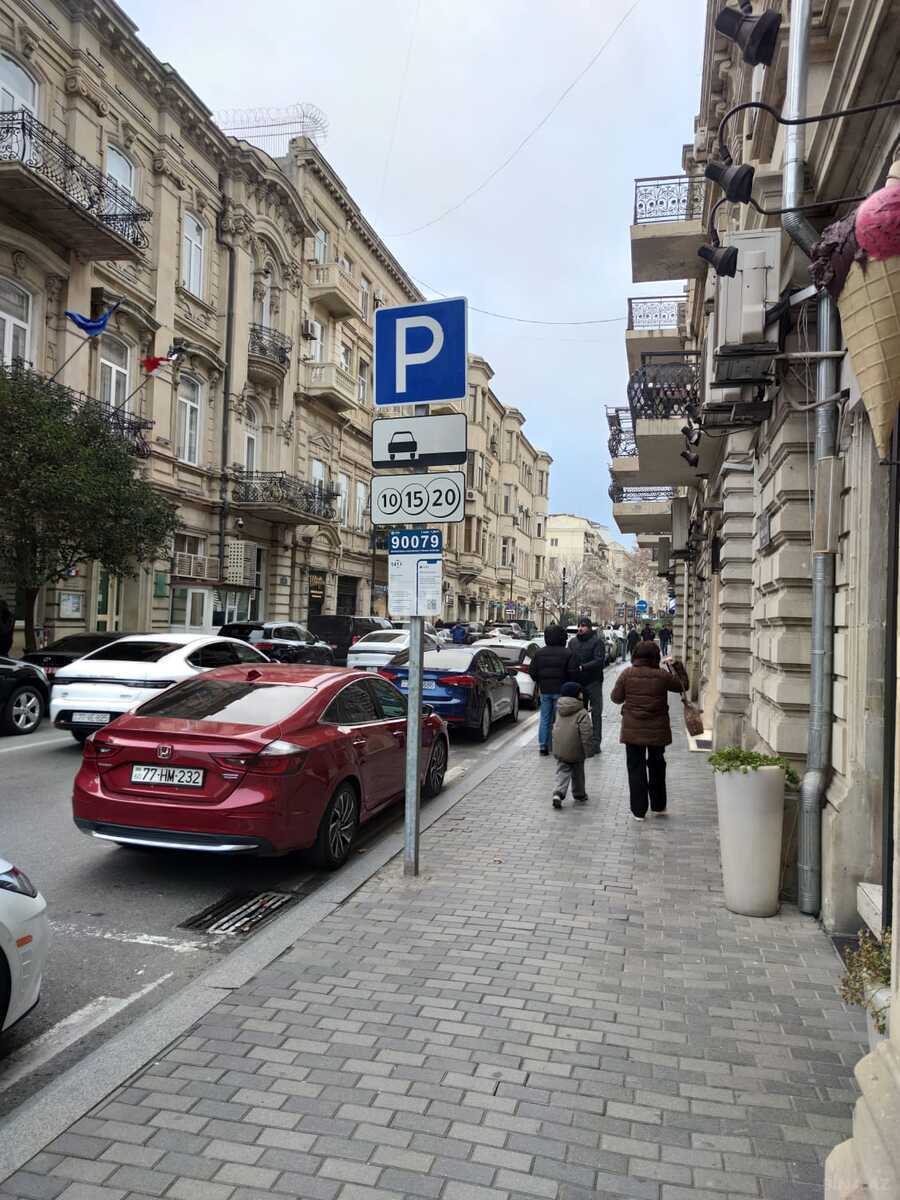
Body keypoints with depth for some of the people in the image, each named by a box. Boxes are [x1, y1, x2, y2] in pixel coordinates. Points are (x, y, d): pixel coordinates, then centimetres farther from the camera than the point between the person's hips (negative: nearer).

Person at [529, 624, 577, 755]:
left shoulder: (539, 653, 1)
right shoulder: (567, 653, -10)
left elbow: (532, 671, 3)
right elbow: (573, 672, -14)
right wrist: (570, 686, 4)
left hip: (545, 690, 3)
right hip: (561, 690, -3)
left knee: (545, 719, 10)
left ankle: (543, 745, 10)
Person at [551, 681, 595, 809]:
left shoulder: (559, 709, 6)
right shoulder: (581, 713, -14)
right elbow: (587, 733, -17)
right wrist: (589, 750, -11)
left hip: (559, 749, 4)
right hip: (575, 750, -4)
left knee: (562, 771, 8)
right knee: (578, 773, 15)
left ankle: (558, 793, -13)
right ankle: (579, 795, 29)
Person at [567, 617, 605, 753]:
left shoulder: (597, 641, -7)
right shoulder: (573, 642, 11)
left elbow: (599, 661, -18)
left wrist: (582, 667, -25)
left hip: (593, 682, -5)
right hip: (577, 682, 5)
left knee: (596, 713, 0)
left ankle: (596, 742, 3)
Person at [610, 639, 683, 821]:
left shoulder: (627, 674, -10)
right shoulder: (662, 676, -10)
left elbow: (615, 698, -2)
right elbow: (681, 686, 7)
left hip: (632, 730, -1)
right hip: (657, 730, 1)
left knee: (636, 768, 8)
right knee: (657, 766, 20)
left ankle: (638, 810, 10)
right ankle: (658, 805, 31)